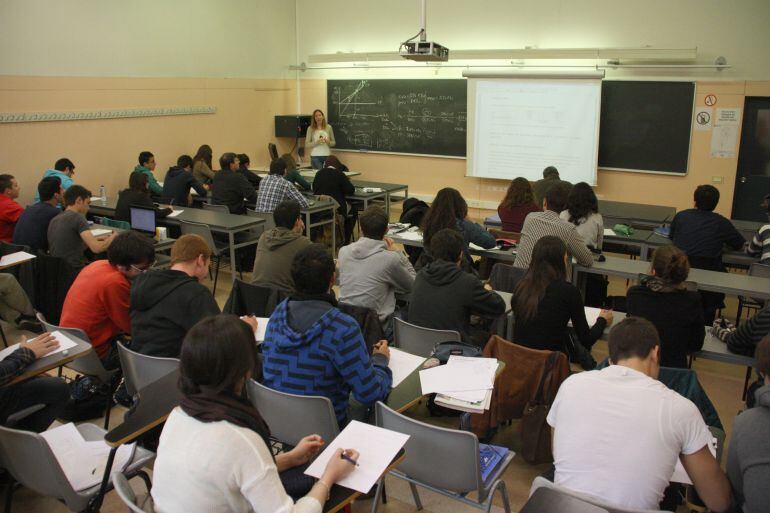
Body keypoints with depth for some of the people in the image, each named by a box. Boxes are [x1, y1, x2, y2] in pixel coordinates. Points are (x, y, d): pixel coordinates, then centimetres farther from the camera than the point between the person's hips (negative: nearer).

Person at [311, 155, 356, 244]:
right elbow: (351, 191, -8)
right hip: (336, 208, -6)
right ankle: (345, 240, 20)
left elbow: (314, 190, 14)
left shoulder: (319, 174, 3)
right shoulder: (339, 174, -10)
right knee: (353, 211, 23)